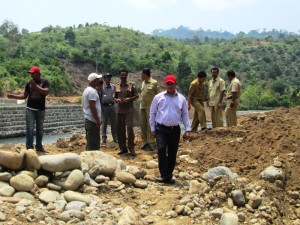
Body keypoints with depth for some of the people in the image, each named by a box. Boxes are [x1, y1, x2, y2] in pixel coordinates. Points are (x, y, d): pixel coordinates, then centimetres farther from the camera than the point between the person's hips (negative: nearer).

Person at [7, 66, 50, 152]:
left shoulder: (45, 82, -2)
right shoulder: (29, 83, 6)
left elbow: (46, 92, -18)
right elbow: (24, 95, 11)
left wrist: (35, 85, -21)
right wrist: (13, 96, -2)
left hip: (41, 109, -1)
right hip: (30, 109, 1)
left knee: (40, 129, 8)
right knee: (30, 128, -5)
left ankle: (39, 146, 20)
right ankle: (29, 147, -2)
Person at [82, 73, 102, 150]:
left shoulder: (87, 90, 17)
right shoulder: (92, 91, -16)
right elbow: (92, 107, -22)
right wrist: (97, 120, -20)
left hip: (88, 119, 11)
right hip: (93, 120, -11)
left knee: (90, 142, 15)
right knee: (93, 144, -7)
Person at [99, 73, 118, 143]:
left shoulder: (113, 86, 6)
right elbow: (99, 97, -3)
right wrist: (100, 107, -7)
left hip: (112, 105, 3)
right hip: (104, 106, -3)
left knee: (113, 122, 8)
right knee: (104, 122, 6)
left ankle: (115, 137, 16)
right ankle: (104, 137, 16)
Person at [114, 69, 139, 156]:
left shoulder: (131, 85, 1)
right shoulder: (116, 86, 8)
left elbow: (136, 95, 2)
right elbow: (114, 97, 13)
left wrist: (129, 99, -15)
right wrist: (116, 100, -9)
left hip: (129, 110, -3)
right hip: (119, 110, 3)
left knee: (130, 128, -9)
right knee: (120, 129, 6)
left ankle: (131, 148, 0)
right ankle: (123, 148, 17)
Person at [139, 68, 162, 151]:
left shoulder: (154, 83, -9)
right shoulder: (143, 83, 12)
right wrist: (141, 104, 16)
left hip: (150, 107, -7)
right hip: (142, 107, 7)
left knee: (150, 125, -6)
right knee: (142, 124, 7)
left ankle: (151, 143, 1)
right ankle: (145, 142, 16)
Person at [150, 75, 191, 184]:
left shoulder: (181, 99, 7)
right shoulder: (158, 97, 2)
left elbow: (185, 115, 11)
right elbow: (152, 113, 6)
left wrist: (187, 130, 4)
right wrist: (153, 129, 4)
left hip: (175, 130, 2)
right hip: (161, 129, -2)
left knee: (172, 153, 7)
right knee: (161, 150, -17)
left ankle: (169, 175, 19)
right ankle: (165, 175, -14)